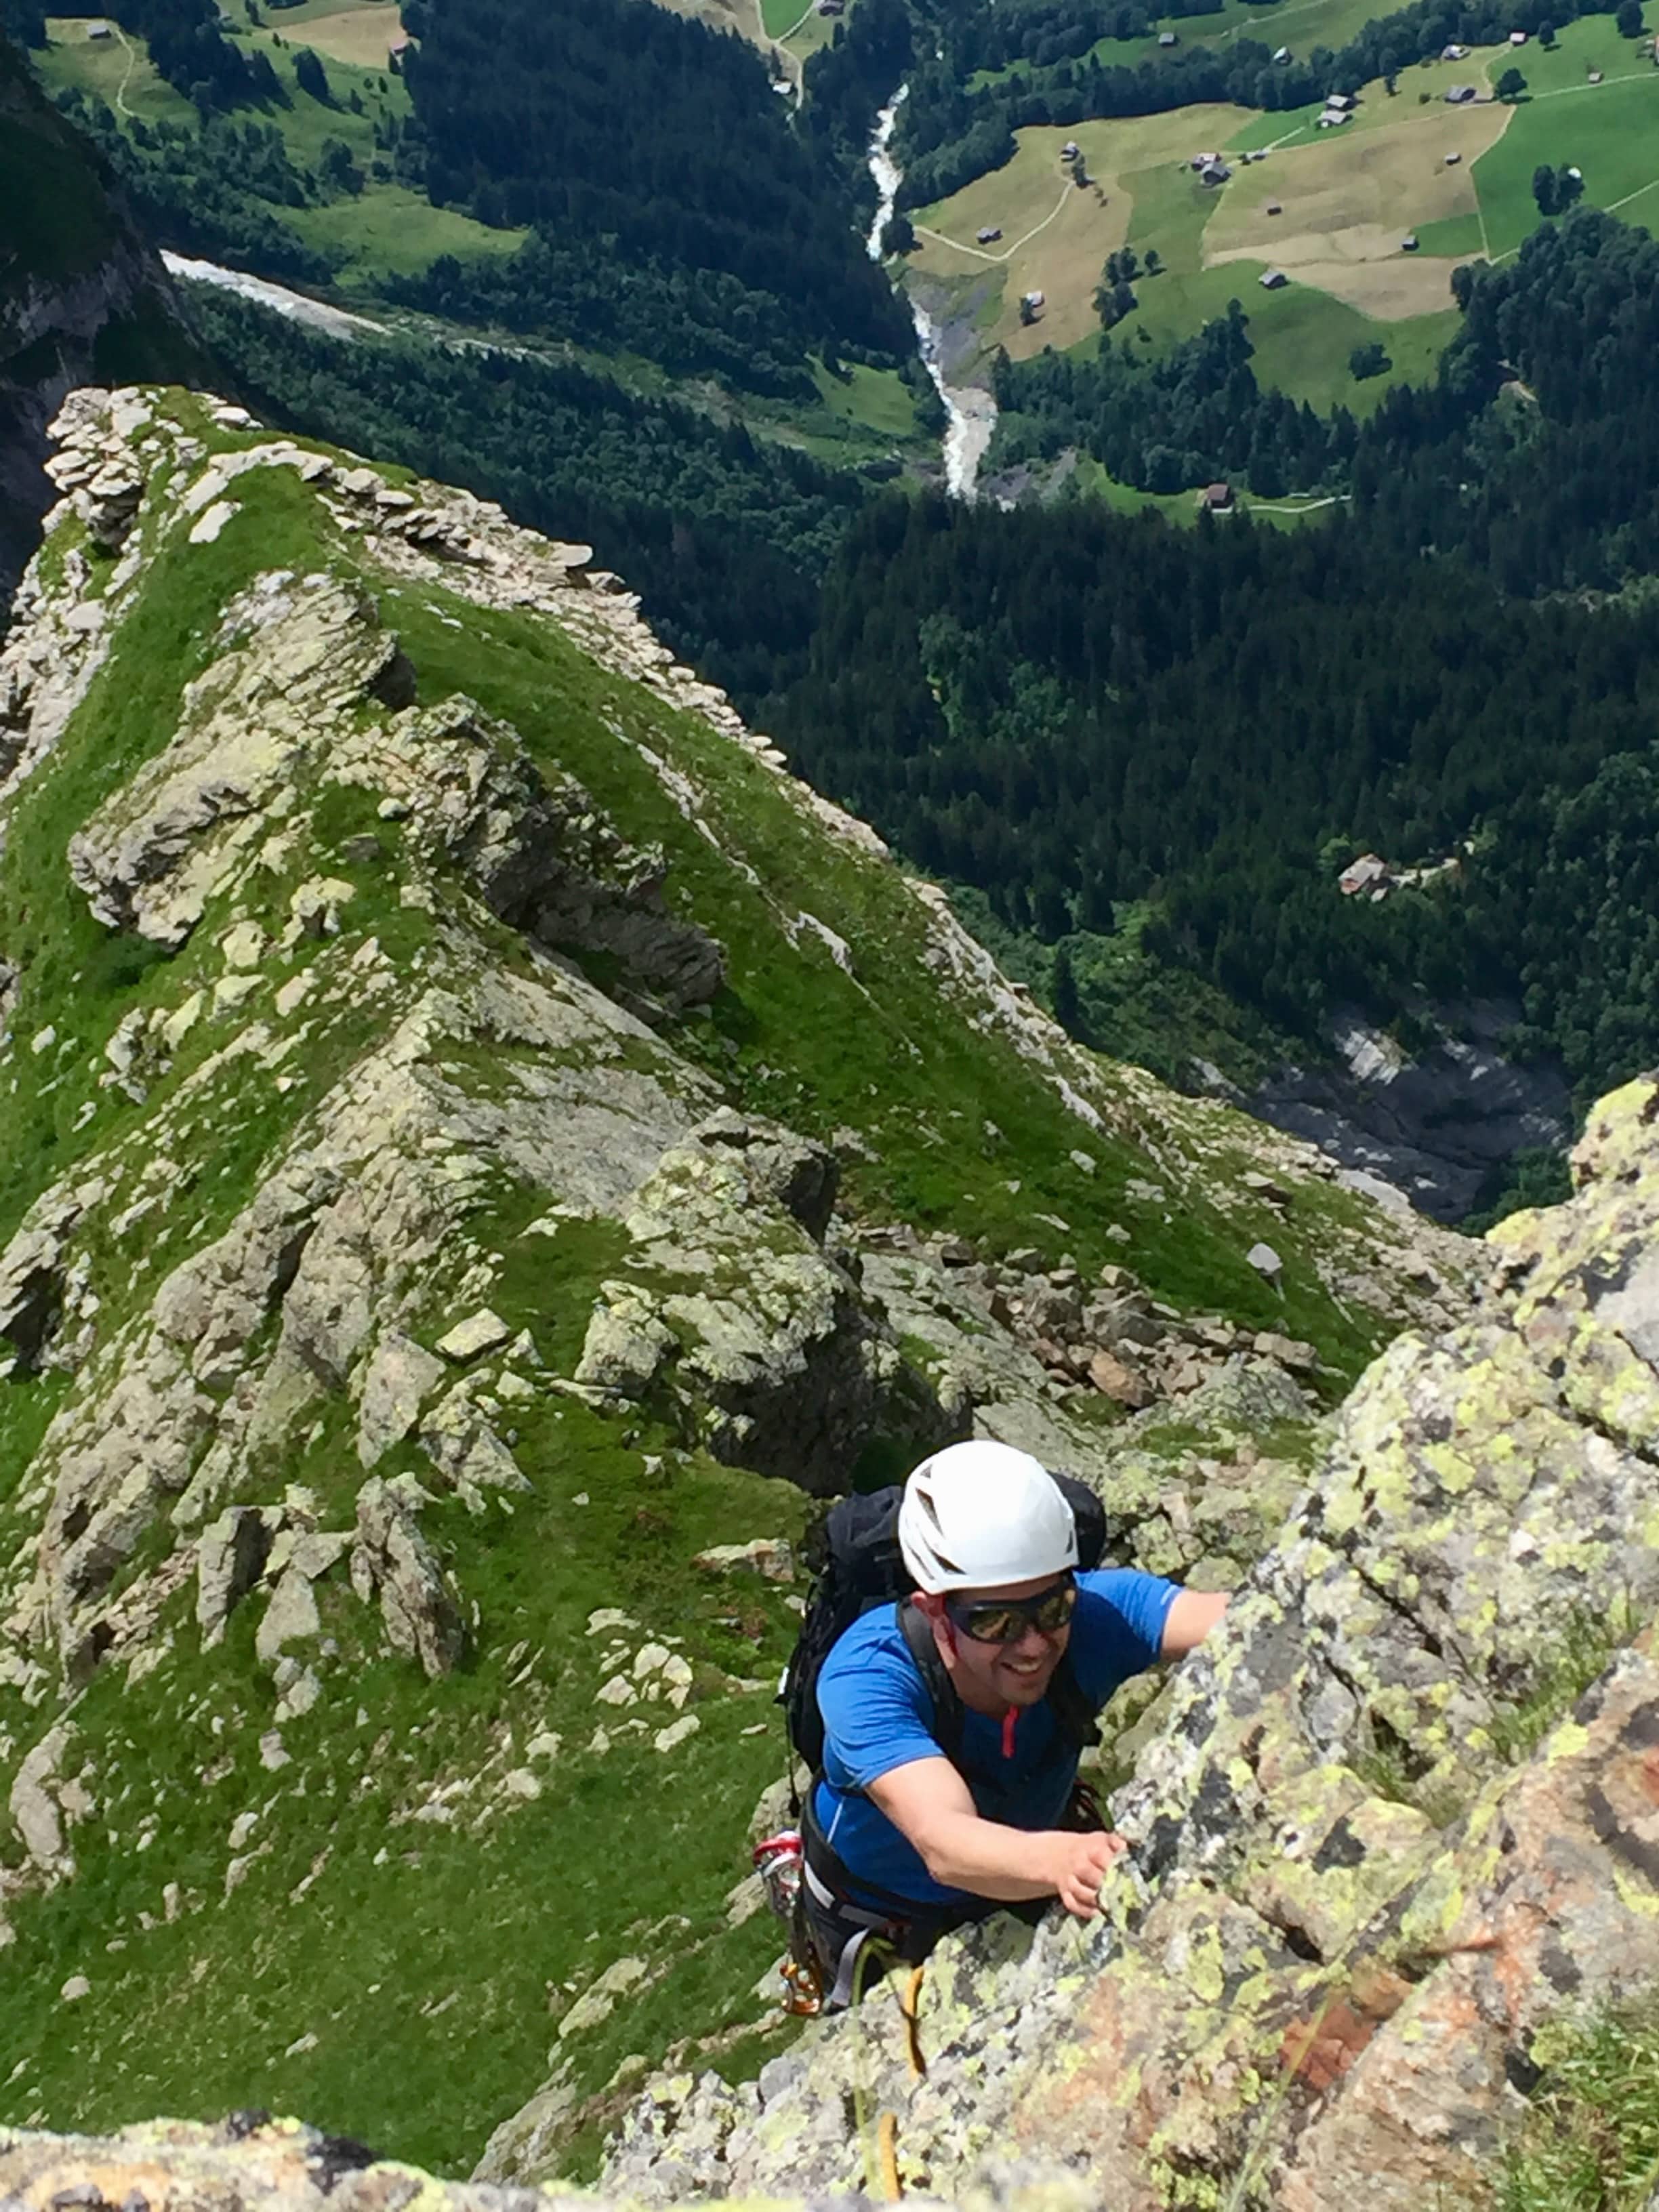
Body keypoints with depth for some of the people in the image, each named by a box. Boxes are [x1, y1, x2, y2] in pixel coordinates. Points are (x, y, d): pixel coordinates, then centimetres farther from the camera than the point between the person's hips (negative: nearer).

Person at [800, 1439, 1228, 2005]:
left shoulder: (1096, 1613, -32)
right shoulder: (866, 1677, -40)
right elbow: (944, 1844, -55)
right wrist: (1061, 1859, -76)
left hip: (1024, 1884, 3)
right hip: (880, 1919, -3)